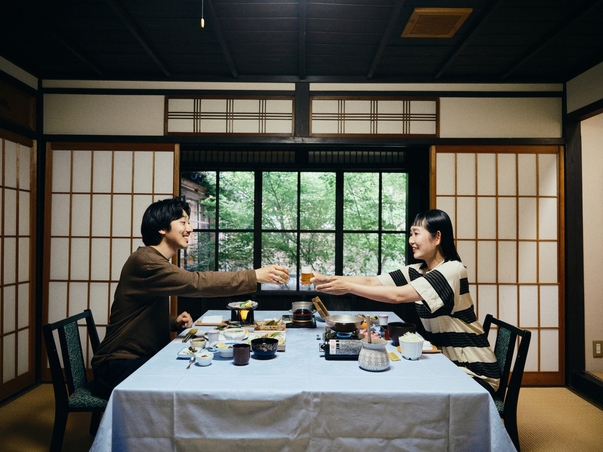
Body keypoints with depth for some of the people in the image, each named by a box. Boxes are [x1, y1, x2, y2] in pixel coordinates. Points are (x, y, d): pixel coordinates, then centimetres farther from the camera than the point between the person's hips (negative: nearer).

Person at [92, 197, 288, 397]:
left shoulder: (157, 261, 12)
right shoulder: (144, 260, -19)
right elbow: (196, 282, -30)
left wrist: (175, 322, -2)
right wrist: (255, 276, -30)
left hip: (145, 358, 9)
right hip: (121, 365, -9)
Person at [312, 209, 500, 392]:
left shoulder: (453, 270, -23)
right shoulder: (417, 271, 0)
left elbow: (398, 295, -32)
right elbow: (371, 281, -9)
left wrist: (348, 287, -31)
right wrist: (327, 279, -19)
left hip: (473, 371, -6)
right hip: (446, 363, 6)